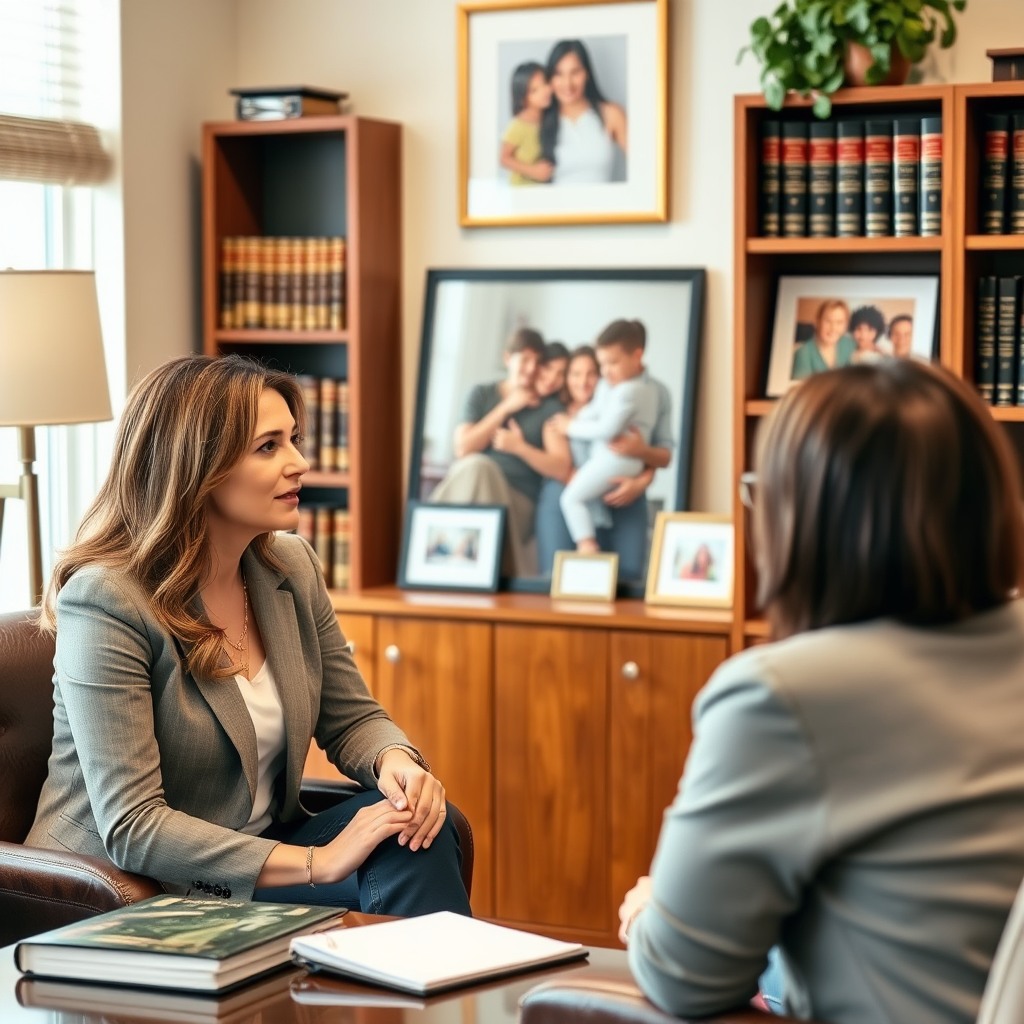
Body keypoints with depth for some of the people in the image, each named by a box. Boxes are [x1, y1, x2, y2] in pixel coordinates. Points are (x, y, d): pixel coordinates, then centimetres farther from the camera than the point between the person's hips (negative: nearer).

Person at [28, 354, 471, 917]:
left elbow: (352, 718, 12)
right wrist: (317, 862, -28)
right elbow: (130, 828, -24)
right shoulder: (105, 600, -20)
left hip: (257, 862, 7)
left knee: (417, 831, -20)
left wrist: (396, 760, -14)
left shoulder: (291, 566, 3)